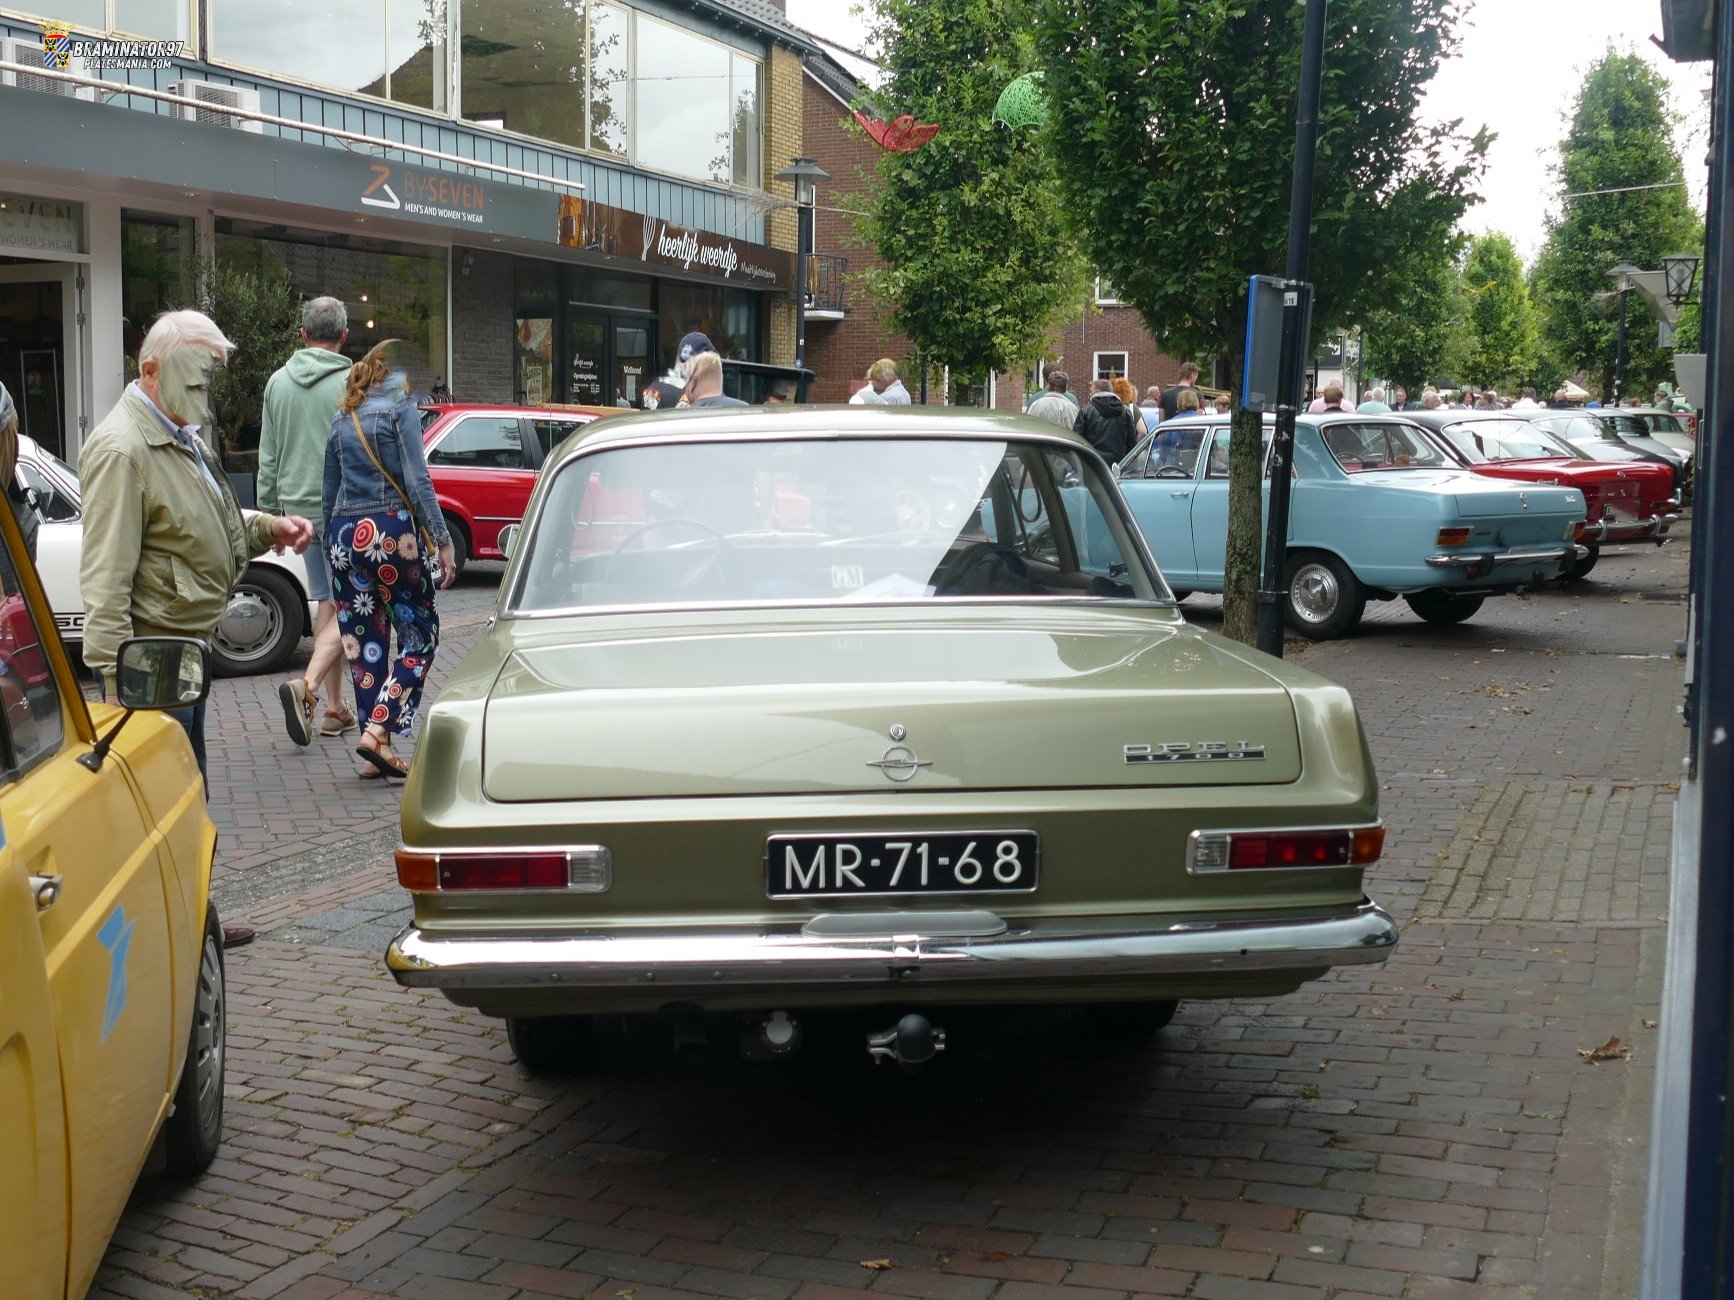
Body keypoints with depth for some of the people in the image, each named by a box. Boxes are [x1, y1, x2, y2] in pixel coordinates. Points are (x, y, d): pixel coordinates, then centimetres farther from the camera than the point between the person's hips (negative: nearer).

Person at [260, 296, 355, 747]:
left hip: (298, 507, 6)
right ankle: (307, 686, -24)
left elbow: (268, 456, 11)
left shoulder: (277, 382, 7)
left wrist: (268, 511, 18)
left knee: (327, 603, 14)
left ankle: (335, 708, 16)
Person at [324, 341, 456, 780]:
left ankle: (375, 755, 10)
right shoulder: (400, 407, -3)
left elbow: (329, 492, 18)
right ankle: (379, 731, -12)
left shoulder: (342, 418, 16)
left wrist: (331, 546, 25)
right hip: (390, 530, -6)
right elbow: (417, 481, -11)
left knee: (364, 642, 9)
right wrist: (443, 541, -12)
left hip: (344, 534, 6)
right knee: (419, 634, 2)